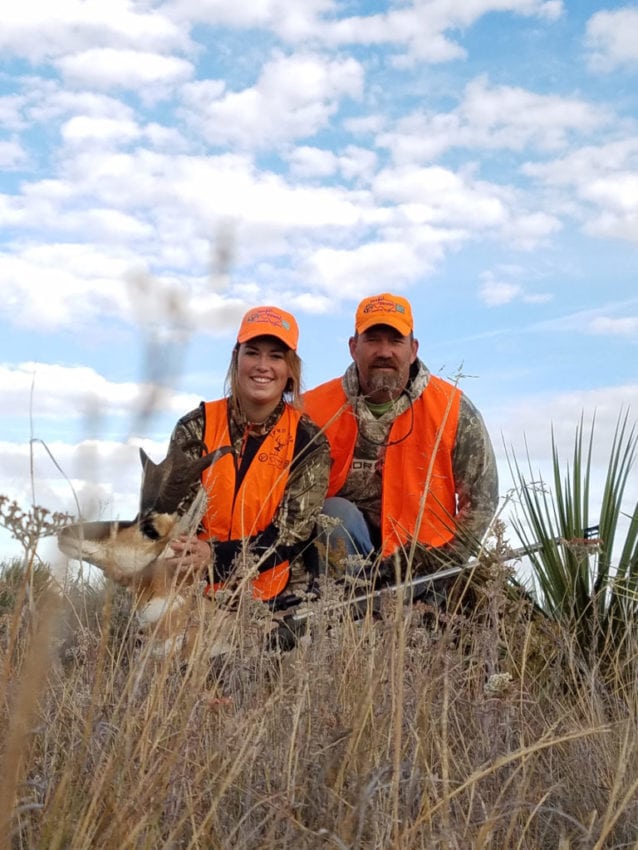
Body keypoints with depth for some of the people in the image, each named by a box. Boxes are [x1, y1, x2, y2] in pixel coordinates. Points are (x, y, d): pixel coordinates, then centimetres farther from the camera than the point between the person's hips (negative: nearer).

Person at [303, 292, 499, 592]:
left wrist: (439, 565, -9)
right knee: (335, 513, -29)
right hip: (346, 540, 0)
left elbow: (481, 500, -2)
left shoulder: (454, 410, -9)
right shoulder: (315, 409, -9)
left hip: (426, 558, 1)